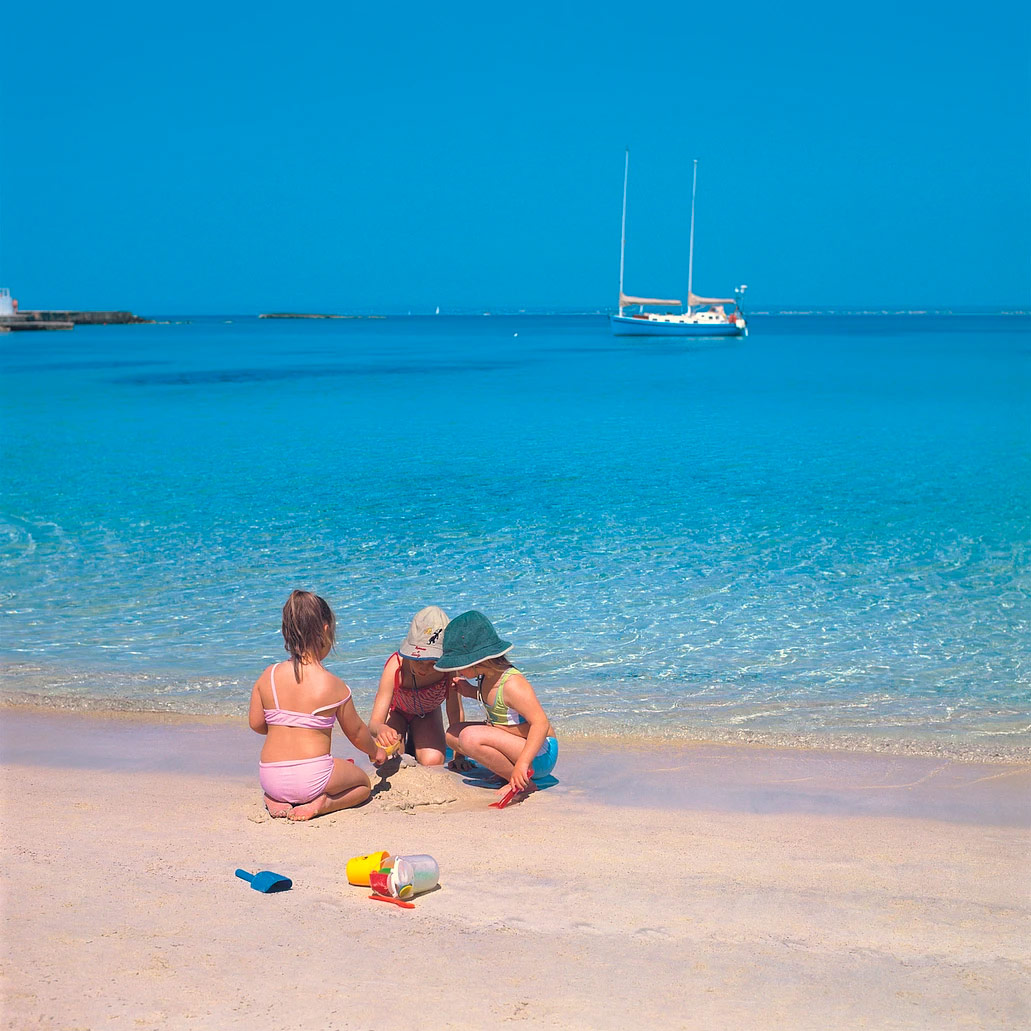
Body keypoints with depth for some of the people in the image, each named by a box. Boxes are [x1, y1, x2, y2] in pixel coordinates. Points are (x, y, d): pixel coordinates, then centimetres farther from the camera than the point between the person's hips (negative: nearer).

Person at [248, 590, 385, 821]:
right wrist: (375, 752, 27)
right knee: (362, 783, 26)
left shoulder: (268, 676, -3)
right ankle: (323, 803, -4)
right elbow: (355, 732, 5)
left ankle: (276, 800, 7)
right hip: (312, 779, -4)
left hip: (270, 779, 4)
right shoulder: (334, 686, -10)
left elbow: (256, 723, 8)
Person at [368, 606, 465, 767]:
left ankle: (415, 744, 11)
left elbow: (455, 714, -24)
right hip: (395, 711, -1)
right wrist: (380, 729, -68)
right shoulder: (395, 667, -40)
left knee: (433, 761, -24)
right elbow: (374, 723, -43)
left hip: (427, 712, 1)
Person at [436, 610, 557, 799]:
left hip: (539, 755, -10)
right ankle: (508, 771, 4)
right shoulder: (488, 677, 3)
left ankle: (522, 783, -14)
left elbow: (541, 723, -31)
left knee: (471, 737, -29)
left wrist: (522, 762, -38)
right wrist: (471, 692, 11)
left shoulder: (512, 683, -25)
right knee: (453, 733, 11)